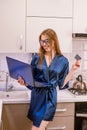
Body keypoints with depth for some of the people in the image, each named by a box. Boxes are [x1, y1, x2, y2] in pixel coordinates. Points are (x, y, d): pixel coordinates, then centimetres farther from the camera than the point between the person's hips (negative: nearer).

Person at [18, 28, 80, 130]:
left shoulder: (63, 61, -2)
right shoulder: (37, 58, -1)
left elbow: (62, 84, 1)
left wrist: (73, 70, -6)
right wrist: (24, 82, -18)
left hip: (50, 97, -1)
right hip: (37, 96, 1)